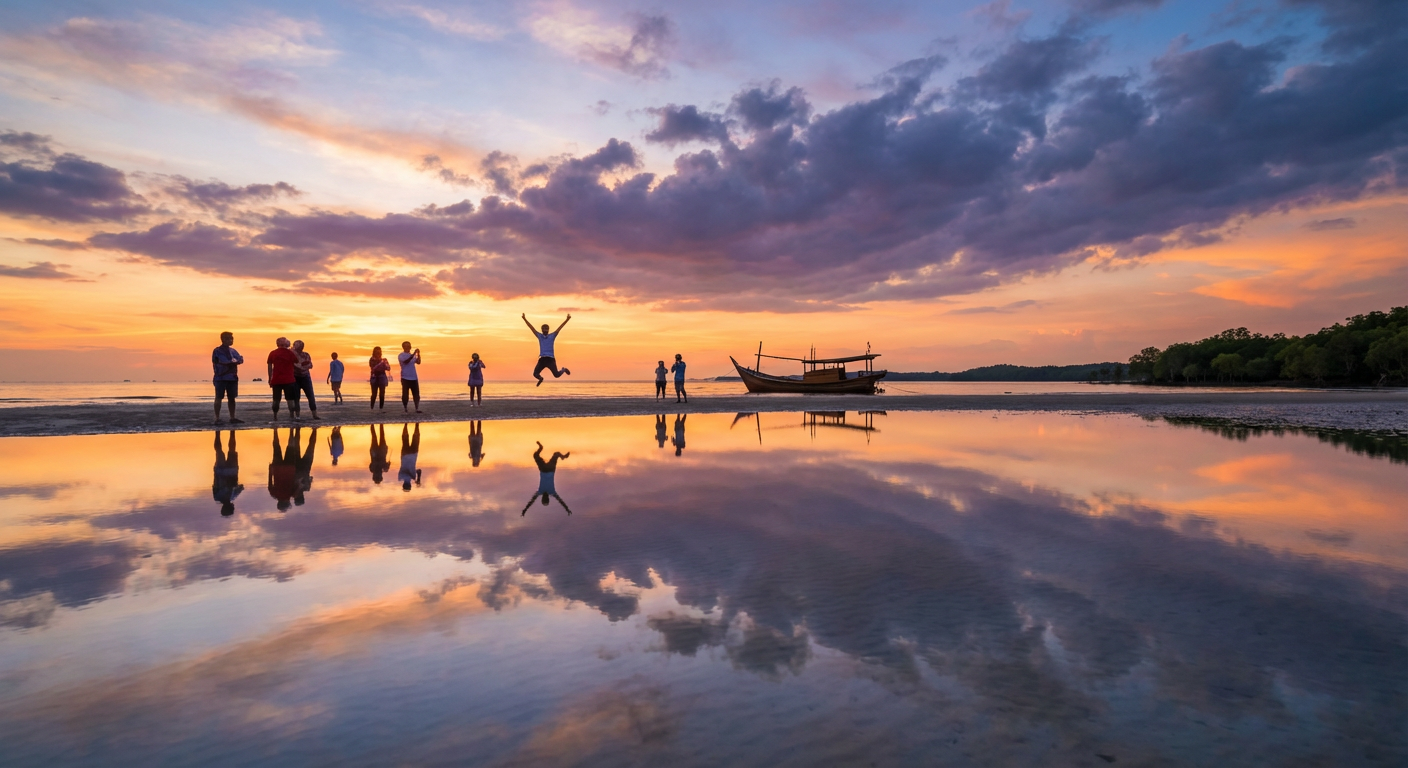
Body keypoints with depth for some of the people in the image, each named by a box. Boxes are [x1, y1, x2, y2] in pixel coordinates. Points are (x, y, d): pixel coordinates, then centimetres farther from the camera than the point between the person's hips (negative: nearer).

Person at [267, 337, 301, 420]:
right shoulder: (290, 352, -4)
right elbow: (297, 362, 1)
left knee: (276, 399, 10)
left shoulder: (272, 354, 4)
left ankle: (275, 416, 9)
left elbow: (270, 367, 5)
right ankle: (293, 416, -3)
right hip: (288, 380, -3)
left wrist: (270, 379, 11)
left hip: (276, 380, 3)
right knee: (290, 399, 2)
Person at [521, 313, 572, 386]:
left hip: (550, 359, -2)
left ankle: (564, 370, 24)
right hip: (542, 359, 2)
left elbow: (560, 328, 0)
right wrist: (525, 319, -1)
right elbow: (531, 328, 6)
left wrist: (567, 320, -8)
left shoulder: (552, 336, 7)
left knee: (556, 375, -12)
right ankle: (541, 379, 31)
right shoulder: (539, 336, 11)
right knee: (535, 374, -7)